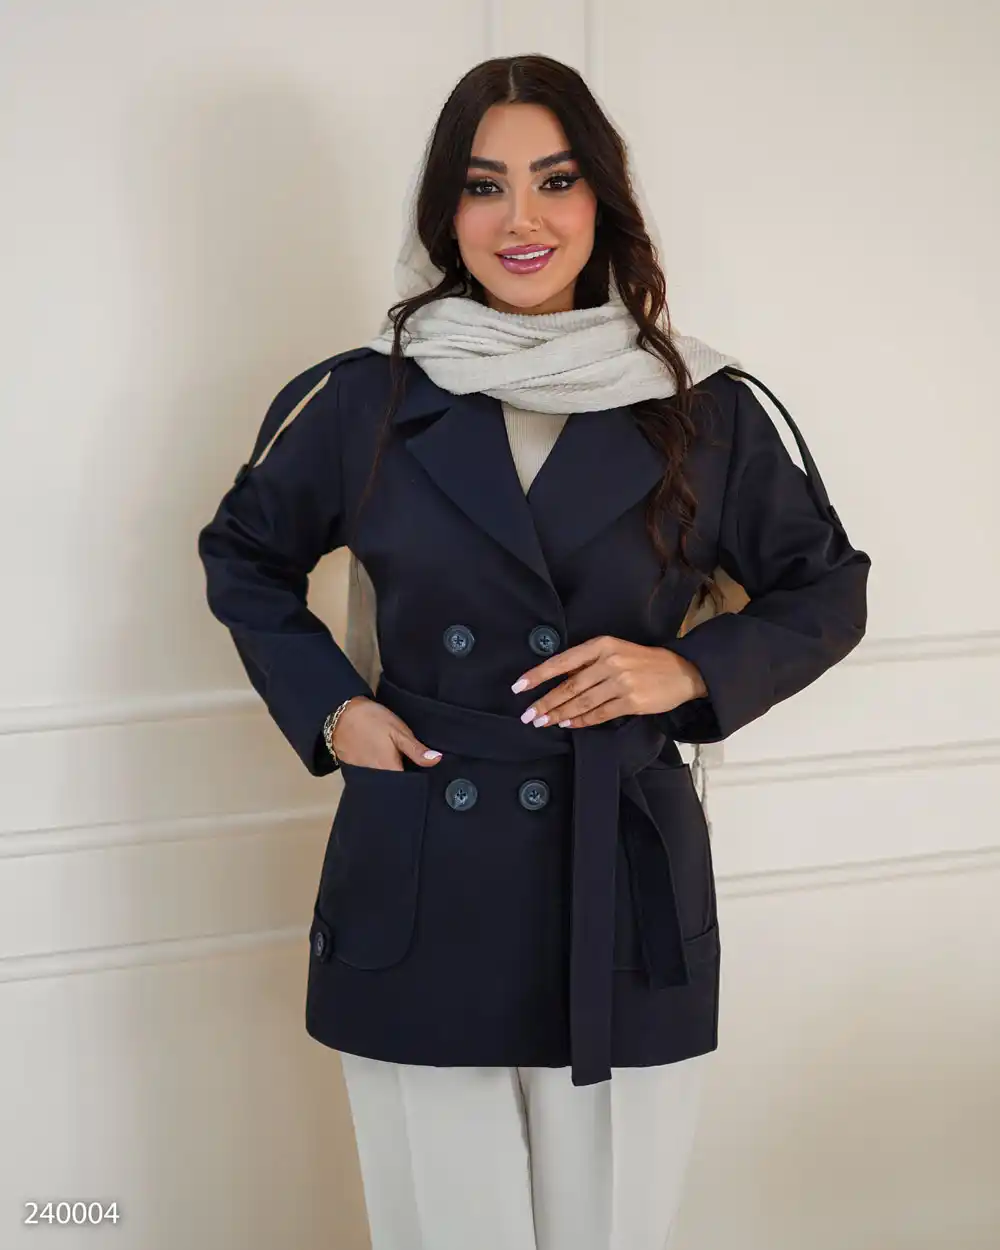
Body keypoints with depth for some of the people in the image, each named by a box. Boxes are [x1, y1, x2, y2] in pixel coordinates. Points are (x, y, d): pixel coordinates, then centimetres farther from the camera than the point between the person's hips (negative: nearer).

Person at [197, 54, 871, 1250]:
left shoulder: (704, 412, 1)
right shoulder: (359, 402, 1)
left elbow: (824, 590, 12)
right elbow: (243, 558, 17)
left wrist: (692, 669, -6)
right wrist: (326, 707, 2)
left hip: (625, 894, 0)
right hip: (419, 896, 0)